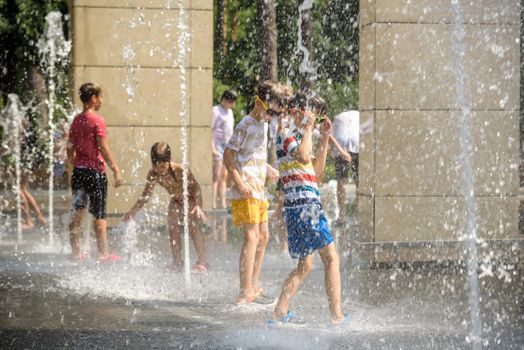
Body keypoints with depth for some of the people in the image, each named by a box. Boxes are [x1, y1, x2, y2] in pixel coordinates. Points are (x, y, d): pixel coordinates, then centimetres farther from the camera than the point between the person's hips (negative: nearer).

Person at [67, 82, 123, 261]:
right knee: (99, 215, -1)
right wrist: (116, 171, -15)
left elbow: (70, 149, 12)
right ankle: (103, 253, 0)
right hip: (95, 171, -6)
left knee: (77, 213, 10)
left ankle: (76, 252, 14)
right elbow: (104, 149, -17)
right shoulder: (97, 120, -12)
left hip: (78, 171, 6)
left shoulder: (76, 120, 9)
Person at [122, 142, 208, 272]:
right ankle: (177, 262, 11)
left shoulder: (180, 170, -35)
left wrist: (198, 206, -40)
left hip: (191, 199, -6)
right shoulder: (153, 174, -22)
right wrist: (133, 211, -20)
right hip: (176, 201, 6)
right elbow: (146, 195, -13)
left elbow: (195, 187, -28)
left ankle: (202, 261, -19)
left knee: (192, 225, -19)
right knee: (172, 227, -1)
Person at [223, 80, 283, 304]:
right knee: (252, 237, -14)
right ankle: (245, 293, -15)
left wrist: (268, 168, 14)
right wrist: (239, 183, -22)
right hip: (246, 191, -10)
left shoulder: (263, 124, 16)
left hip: (258, 190, 10)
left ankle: (253, 286, 23)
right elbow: (228, 154, -15)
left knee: (263, 237, 13)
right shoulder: (246, 125, -12)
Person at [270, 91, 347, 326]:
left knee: (305, 265, 12)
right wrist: (307, 128, -12)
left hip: (308, 203, 10)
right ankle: (337, 315, -13)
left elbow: (317, 172, 23)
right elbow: (303, 156, -25)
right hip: (303, 201, -10)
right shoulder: (285, 133, -5)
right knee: (331, 257, -11)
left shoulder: (297, 136, 23)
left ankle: (280, 313, 11)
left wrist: (324, 139, 17)